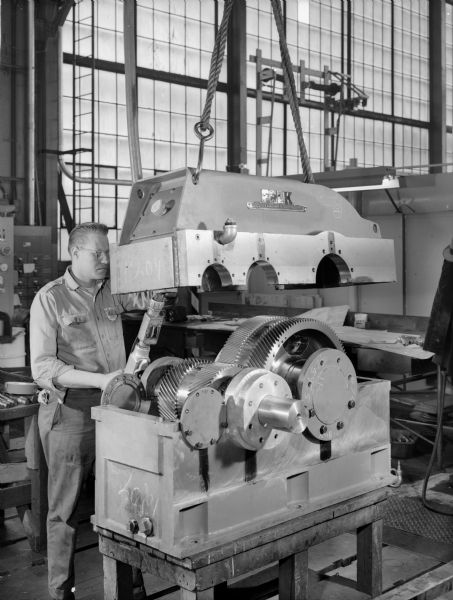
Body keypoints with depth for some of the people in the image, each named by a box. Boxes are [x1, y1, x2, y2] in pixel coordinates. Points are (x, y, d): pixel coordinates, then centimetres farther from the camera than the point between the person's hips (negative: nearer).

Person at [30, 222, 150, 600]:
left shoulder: (113, 291, 9)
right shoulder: (49, 299, -5)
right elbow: (43, 368, -12)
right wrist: (100, 379, -22)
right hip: (70, 412, -4)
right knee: (65, 509, 6)